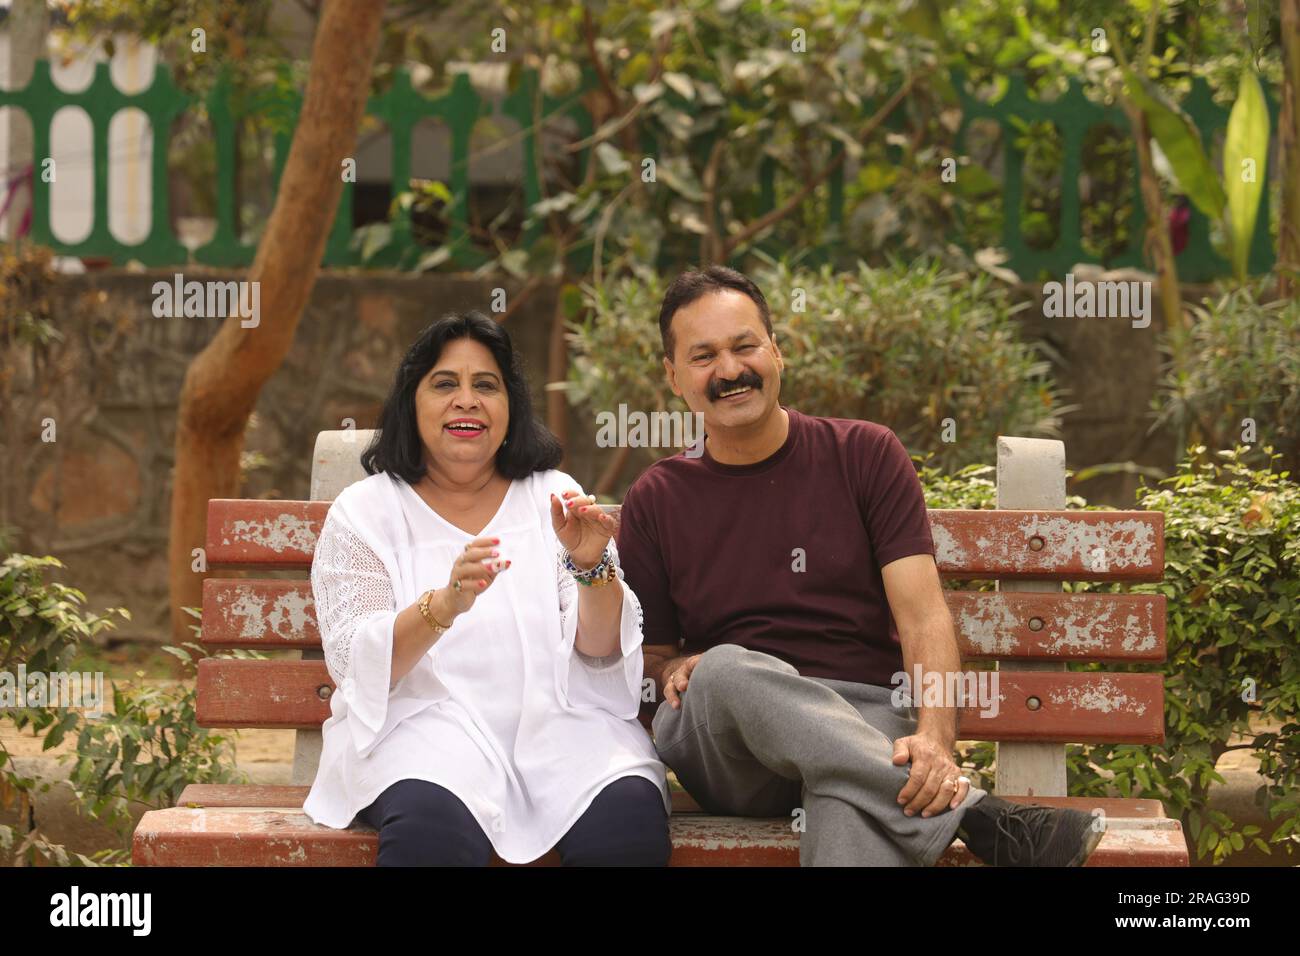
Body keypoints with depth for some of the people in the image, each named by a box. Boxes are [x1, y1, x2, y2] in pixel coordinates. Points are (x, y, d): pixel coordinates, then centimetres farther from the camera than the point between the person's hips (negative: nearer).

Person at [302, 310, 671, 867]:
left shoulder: (551, 497, 15)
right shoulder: (364, 511, 9)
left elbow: (602, 651, 6)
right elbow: (351, 663, -5)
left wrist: (592, 566, -15)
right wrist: (444, 605, -23)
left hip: (556, 718, 2)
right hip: (423, 719, -2)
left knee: (629, 815, -30)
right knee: (433, 823, -37)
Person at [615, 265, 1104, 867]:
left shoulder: (864, 456, 7)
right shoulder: (656, 502, 11)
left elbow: (924, 619, -3)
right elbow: (649, 654, 19)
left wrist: (935, 741, -22)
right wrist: (674, 670, -8)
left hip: (866, 725, -2)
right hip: (725, 756, 2)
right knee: (727, 668, -37)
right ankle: (971, 815, -39)